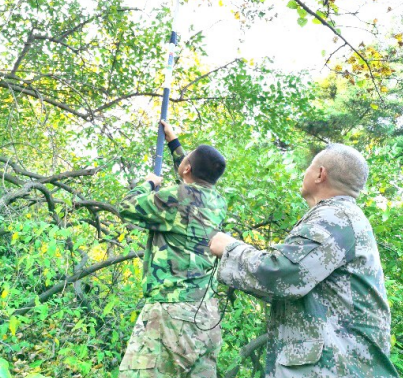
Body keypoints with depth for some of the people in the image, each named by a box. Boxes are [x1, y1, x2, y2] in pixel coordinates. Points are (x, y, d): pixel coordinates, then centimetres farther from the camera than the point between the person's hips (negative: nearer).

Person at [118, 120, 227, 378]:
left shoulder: (177, 197, -14)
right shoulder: (218, 202, 8)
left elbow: (128, 207, -1)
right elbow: (195, 182, 30)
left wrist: (150, 183, 18)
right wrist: (173, 141, 38)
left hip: (173, 312, -8)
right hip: (207, 313, 8)